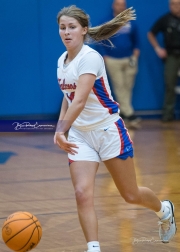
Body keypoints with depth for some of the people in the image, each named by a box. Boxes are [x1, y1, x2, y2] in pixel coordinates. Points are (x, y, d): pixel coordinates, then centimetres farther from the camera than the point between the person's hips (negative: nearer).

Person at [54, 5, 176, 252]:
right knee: (82, 194, -15)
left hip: (108, 130, -6)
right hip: (80, 135, 6)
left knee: (131, 195, 9)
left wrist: (61, 131, -41)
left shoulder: (90, 57, -21)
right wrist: (61, 127, 7)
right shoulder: (62, 61, 3)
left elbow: (80, 100, -33)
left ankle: (164, 210, 40)